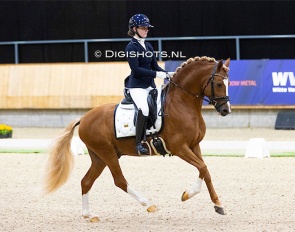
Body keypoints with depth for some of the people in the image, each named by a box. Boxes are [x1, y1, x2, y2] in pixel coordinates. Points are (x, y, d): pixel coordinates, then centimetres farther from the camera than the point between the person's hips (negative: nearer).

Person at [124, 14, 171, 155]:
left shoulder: (148, 46, 16)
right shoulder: (131, 47, -6)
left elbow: (155, 66, 16)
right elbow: (136, 69, -15)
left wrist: (167, 74, -3)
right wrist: (156, 74, -21)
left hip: (150, 85, 8)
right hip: (137, 86, -8)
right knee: (144, 109, -29)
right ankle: (139, 144, -26)